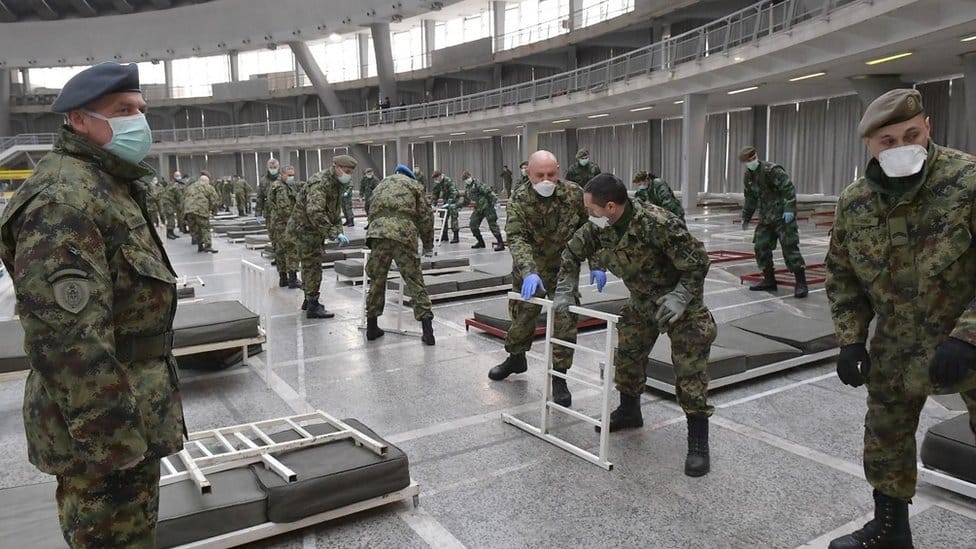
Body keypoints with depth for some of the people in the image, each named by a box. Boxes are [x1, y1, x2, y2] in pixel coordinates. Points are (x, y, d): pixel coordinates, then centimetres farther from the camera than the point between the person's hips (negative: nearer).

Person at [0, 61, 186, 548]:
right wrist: (112, 436, -25)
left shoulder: (108, 186, 14)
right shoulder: (63, 199, -20)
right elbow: (68, 337, -27)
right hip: (106, 429, -10)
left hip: (130, 416, 10)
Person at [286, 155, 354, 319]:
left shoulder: (335, 184, 8)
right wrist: (333, 233, -37)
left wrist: (338, 231, -1)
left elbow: (334, 211, 14)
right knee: (313, 267, -6)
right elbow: (315, 212, -35)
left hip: (314, 231, 10)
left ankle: (308, 300, 33)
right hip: (304, 230, -10)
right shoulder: (319, 183, -24)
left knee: (309, 267, 19)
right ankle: (313, 307, 0)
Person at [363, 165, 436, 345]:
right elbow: (425, 217, 11)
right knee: (414, 281, 1)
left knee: (376, 280, 14)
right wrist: (428, 246, 18)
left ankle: (372, 327, 22)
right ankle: (427, 331, -1)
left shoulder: (381, 185, 32)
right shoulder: (415, 185, 19)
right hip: (404, 233, -3)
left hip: (378, 231, 3)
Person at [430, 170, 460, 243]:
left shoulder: (449, 181, -24)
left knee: (453, 217, -14)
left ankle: (456, 237, -15)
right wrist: (433, 204, 0)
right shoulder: (437, 183, 0)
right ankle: (444, 235, 18)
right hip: (446, 199, 8)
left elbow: (453, 193, -32)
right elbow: (435, 193, 9)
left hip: (453, 199, -8)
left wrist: (448, 203, -41)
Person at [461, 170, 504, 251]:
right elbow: (466, 200, 26)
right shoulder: (467, 188, 14)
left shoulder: (477, 183, -9)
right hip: (478, 208, 8)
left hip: (487, 206, -8)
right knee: (473, 225, 6)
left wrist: (495, 201, -24)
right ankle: (481, 242, 23)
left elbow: (488, 191, -17)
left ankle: (501, 244, -9)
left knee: (492, 224, -11)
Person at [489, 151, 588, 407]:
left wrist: (596, 265, -8)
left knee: (566, 323, -7)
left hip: (564, 270, 0)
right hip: (528, 272, 0)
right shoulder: (519, 200, -18)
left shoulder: (574, 194, -14)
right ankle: (516, 358, 43)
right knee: (521, 317, 15)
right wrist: (528, 272, -45)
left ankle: (559, 377, 8)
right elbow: (517, 239, -30)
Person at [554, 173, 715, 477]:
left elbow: (697, 262, -28)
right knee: (626, 357, 15)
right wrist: (565, 291, -4)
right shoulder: (598, 227, -15)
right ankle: (629, 412, 38)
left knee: (690, 372, -7)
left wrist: (679, 297, -33)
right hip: (641, 303, 7)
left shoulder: (658, 224, -35)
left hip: (679, 304, -7)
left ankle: (698, 443, 2)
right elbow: (573, 253, 2)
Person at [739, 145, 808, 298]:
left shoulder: (771, 170, -15)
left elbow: (789, 189, -19)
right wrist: (745, 218, 23)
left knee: (790, 247, -9)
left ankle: (801, 283, -5)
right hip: (765, 218, 8)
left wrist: (789, 209, -25)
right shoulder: (748, 176, 8)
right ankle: (769, 280, 18)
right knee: (761, 247, 5)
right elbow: (750, 199, 20)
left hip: (783, 216, -7)